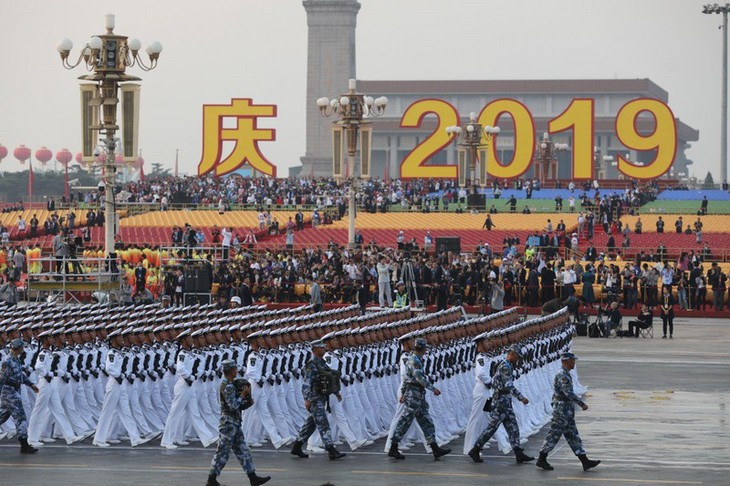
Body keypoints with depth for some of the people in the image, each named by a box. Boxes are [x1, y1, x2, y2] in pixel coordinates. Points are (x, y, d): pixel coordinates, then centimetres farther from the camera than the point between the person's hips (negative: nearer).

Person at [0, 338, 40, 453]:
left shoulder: (17, 360, 9)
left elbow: (21, 374, 22)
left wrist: (31, 384, 18)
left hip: (15, 391, 9)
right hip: (10, 392, -9)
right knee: (20, 418, -7)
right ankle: (24, 446, -5)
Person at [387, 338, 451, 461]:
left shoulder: (415, 359, 17)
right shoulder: (414, 360, -13)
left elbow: (406, 377, 22)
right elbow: (419, 377, -24)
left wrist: (403, 393, 26)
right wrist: (433, 389, -24)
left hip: (419, 396, 10)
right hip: (414, 394, -10)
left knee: (426, 422, 7)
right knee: (405, 421, -7)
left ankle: (435, 450, 6)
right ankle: (393, 449, -5)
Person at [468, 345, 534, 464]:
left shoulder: (505, 366, 16)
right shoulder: (505, 367, -17)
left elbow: (493, 381, 24)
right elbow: (509, 386, -25)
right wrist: (521, 398, -26)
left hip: (506, 404, 10)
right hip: (501, 402, -10)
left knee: (513, 428, 4)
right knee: (491, 428, -4)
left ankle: (519, 454, 0)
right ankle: (475, 451, 3)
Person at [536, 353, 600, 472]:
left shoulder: (566, 375, 14)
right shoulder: (562, 375, -18)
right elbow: (569, 393, -27)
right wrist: (582, 404, -24)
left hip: (567, 412, 10)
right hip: (562, 411, -10)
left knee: (573, 437, 6)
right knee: (554, 435, -2)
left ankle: (585, 461, 5)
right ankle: (541, 460, 8)